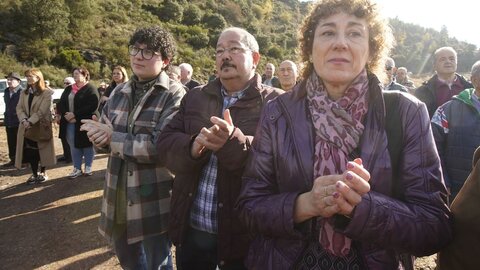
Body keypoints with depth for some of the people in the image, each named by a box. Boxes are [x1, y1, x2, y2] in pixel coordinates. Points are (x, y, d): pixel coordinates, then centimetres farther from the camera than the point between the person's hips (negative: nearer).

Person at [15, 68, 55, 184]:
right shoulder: (24, 93, 13)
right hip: (26, 127, 5)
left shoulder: (47, 93, -8)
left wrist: (30, 122, -21)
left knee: (42, 150, 5)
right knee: (30, 152, 7)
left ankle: (42, 173, 21)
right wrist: (24, 120, -15)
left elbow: (42, 111, -15)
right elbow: (19, 108, 3)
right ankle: (34, 174, 19)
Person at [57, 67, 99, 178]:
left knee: (87, 146, 6)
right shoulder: (68, 89, 15)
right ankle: (77, 168, 21)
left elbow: (92, 106, -18)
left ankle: (88, 168, 20)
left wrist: (75, 114, -21)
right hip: (70, 123, 6)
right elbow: (60, 104, 10)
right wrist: (66, 114, -11)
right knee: (74, 147, 11)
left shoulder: (90, 89, -6)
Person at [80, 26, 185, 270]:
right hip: (119, 192, 7)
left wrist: (113, 137, -18)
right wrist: (101, 136, -14)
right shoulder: (121, 91, 7)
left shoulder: (174, 95, -15)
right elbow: (101, 132, 10)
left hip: (154, 198, -7)